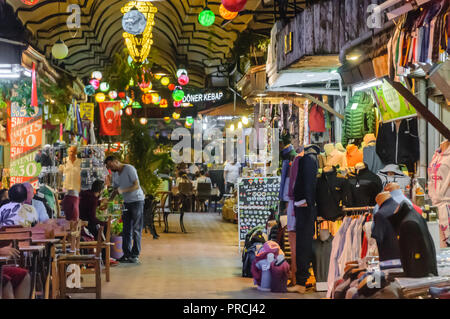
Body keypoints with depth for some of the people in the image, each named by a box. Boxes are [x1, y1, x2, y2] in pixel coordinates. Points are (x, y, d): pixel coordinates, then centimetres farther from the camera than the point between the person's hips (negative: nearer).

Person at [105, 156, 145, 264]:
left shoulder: (129, 169, -13)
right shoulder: (115, 174, 10)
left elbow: (136, 186, -19)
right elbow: (115, 190, 17)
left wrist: (123, 190, -30)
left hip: (137, 201, -7)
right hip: (127, 202, 8)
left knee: (136, 229, -5)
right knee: (126, 230, 6)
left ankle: (135, 255, -3)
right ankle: (127, 254, 10)